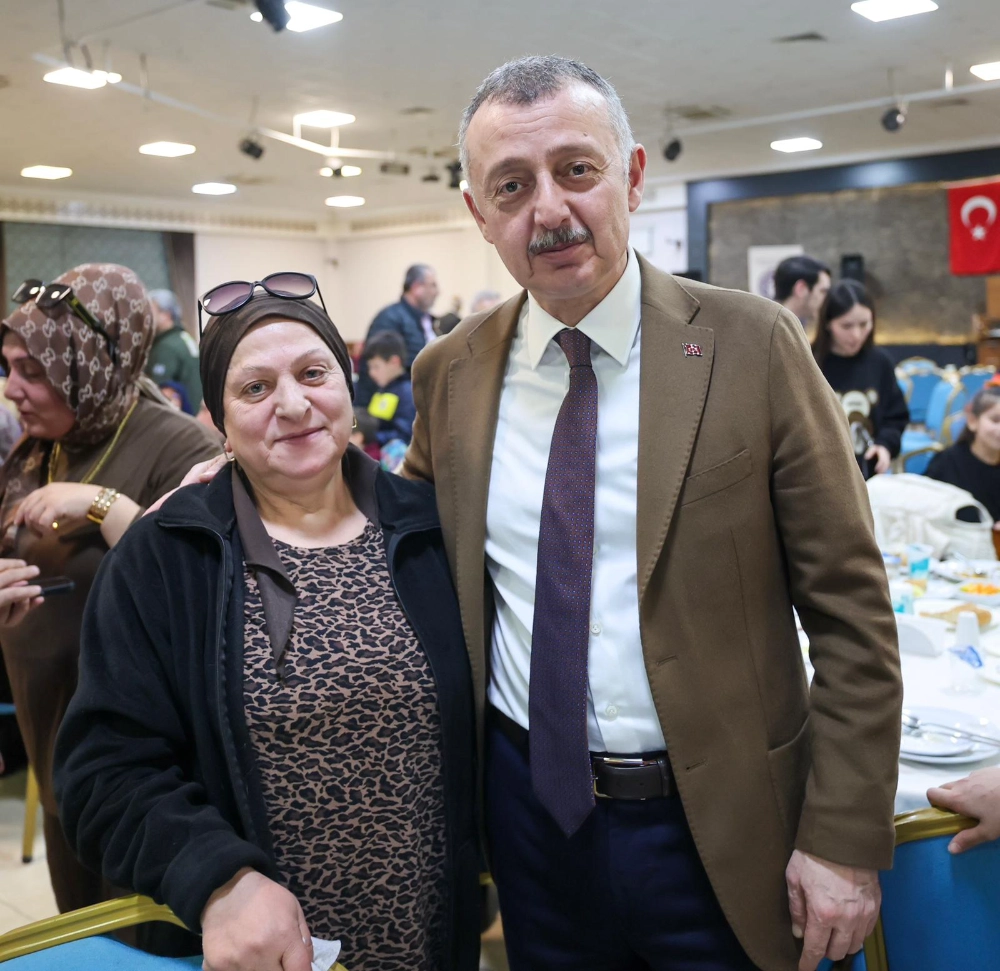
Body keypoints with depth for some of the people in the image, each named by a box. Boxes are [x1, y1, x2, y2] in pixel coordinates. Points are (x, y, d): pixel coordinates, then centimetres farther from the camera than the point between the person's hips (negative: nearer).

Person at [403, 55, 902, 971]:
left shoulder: (751, 345, -11)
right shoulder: (450, 372, -1)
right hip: (529, 805, 3)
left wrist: (846, 837, -11)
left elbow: (851, 610, -9)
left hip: (717, 826, -2)